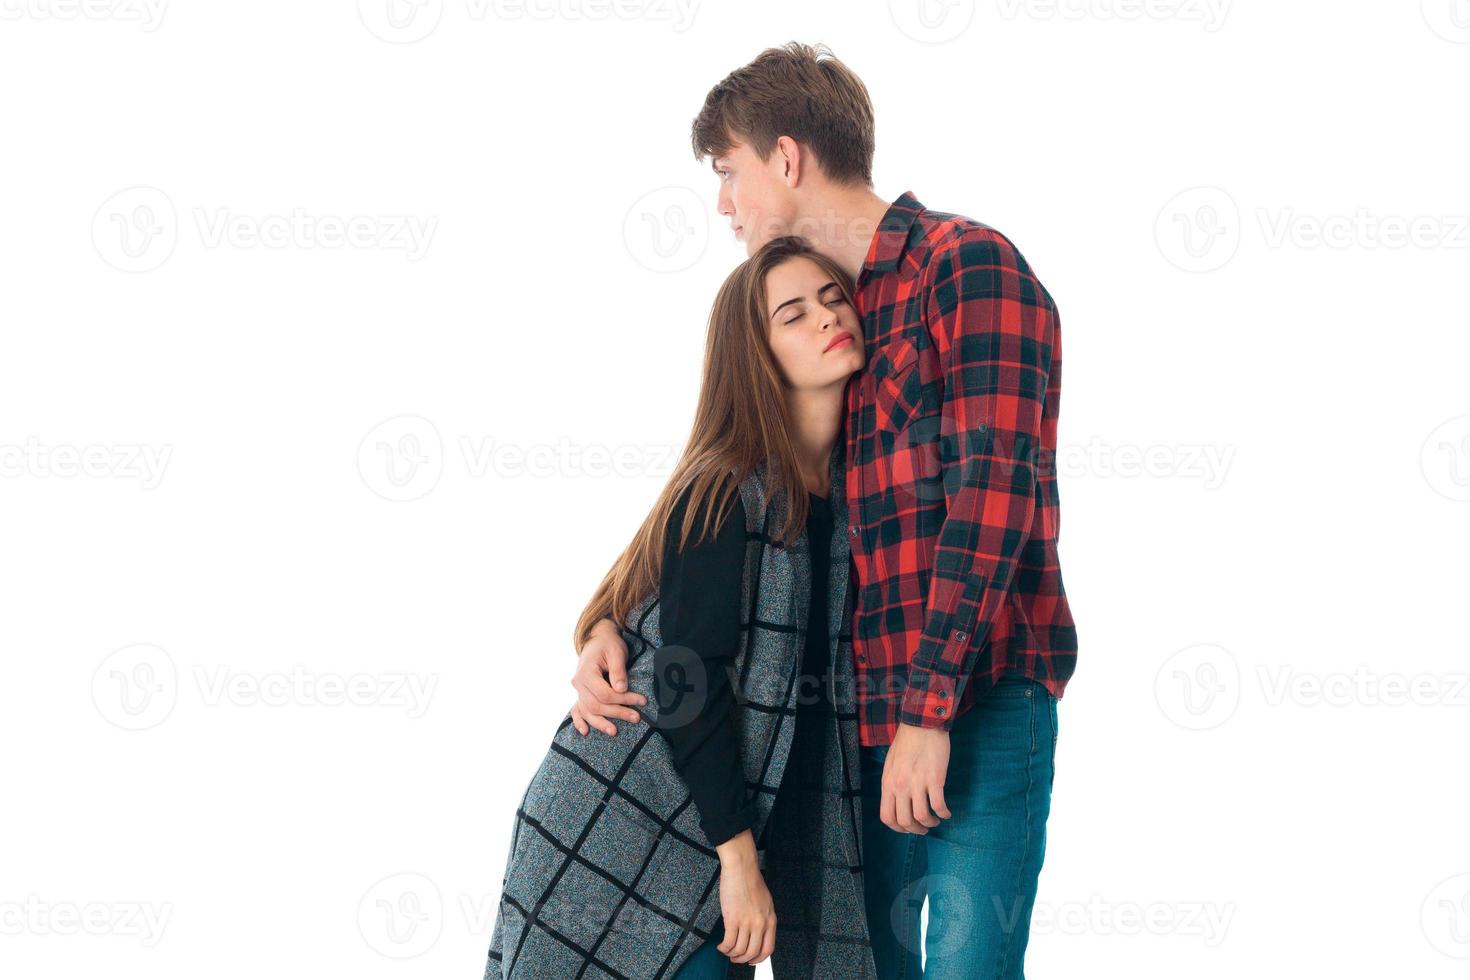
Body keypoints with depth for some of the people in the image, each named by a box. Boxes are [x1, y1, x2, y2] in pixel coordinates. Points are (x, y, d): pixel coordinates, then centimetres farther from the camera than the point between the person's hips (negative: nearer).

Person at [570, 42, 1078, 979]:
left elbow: (991, 490, -16)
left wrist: (931, 706, -20)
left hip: (978, 700, -8)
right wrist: (616, 628, 6)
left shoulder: (967, 263, -7)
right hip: (871, 711, 8)